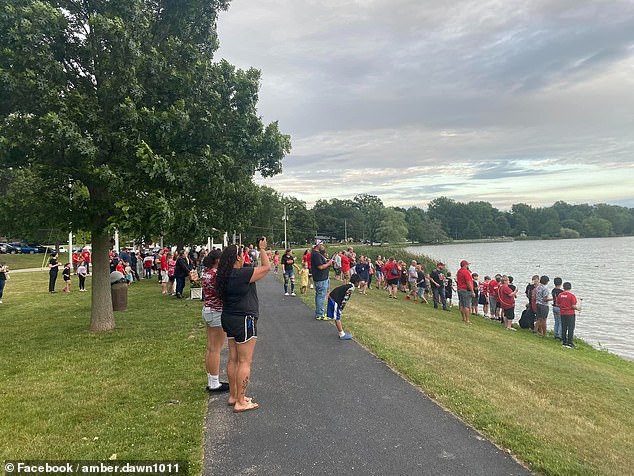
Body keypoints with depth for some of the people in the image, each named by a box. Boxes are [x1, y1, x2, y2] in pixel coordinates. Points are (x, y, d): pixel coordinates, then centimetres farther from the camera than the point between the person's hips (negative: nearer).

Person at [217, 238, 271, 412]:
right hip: (243, 320, -9)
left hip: (229, 318, 9)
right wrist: (262, 249, -3)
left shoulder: (225, 275, 4)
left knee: (233, 359, 17)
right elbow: (267, 267, -15)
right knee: (245, 362, 0)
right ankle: (240, 402, 6)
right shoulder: (242, 274, -22)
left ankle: (233, 395, 29)